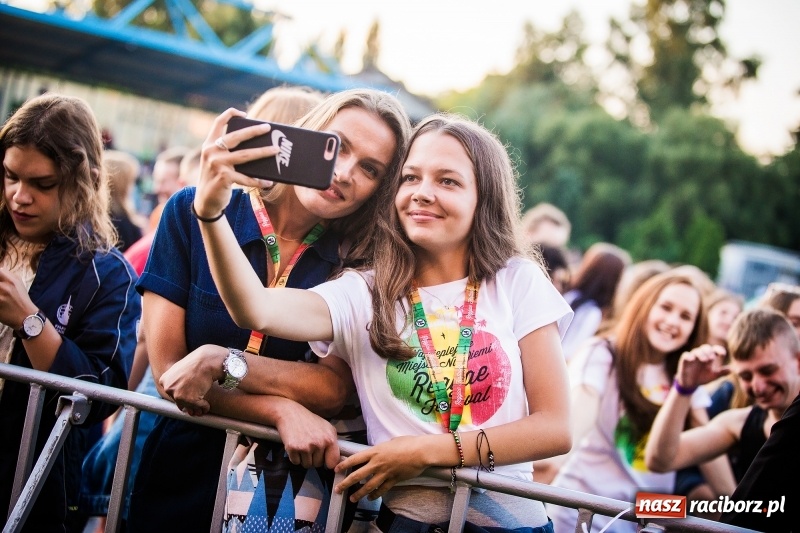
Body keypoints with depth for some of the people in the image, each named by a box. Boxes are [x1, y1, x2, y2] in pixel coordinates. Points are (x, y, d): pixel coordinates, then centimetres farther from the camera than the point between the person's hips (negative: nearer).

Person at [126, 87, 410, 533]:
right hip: (184, 473, 0)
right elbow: (166, 370, -12)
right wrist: (282, 410, -20)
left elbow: (334, 390, -15)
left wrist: (222, 360, -26)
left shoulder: (356, 263, -6)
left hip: (294, 491, 1)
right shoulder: (193, 213, -9)